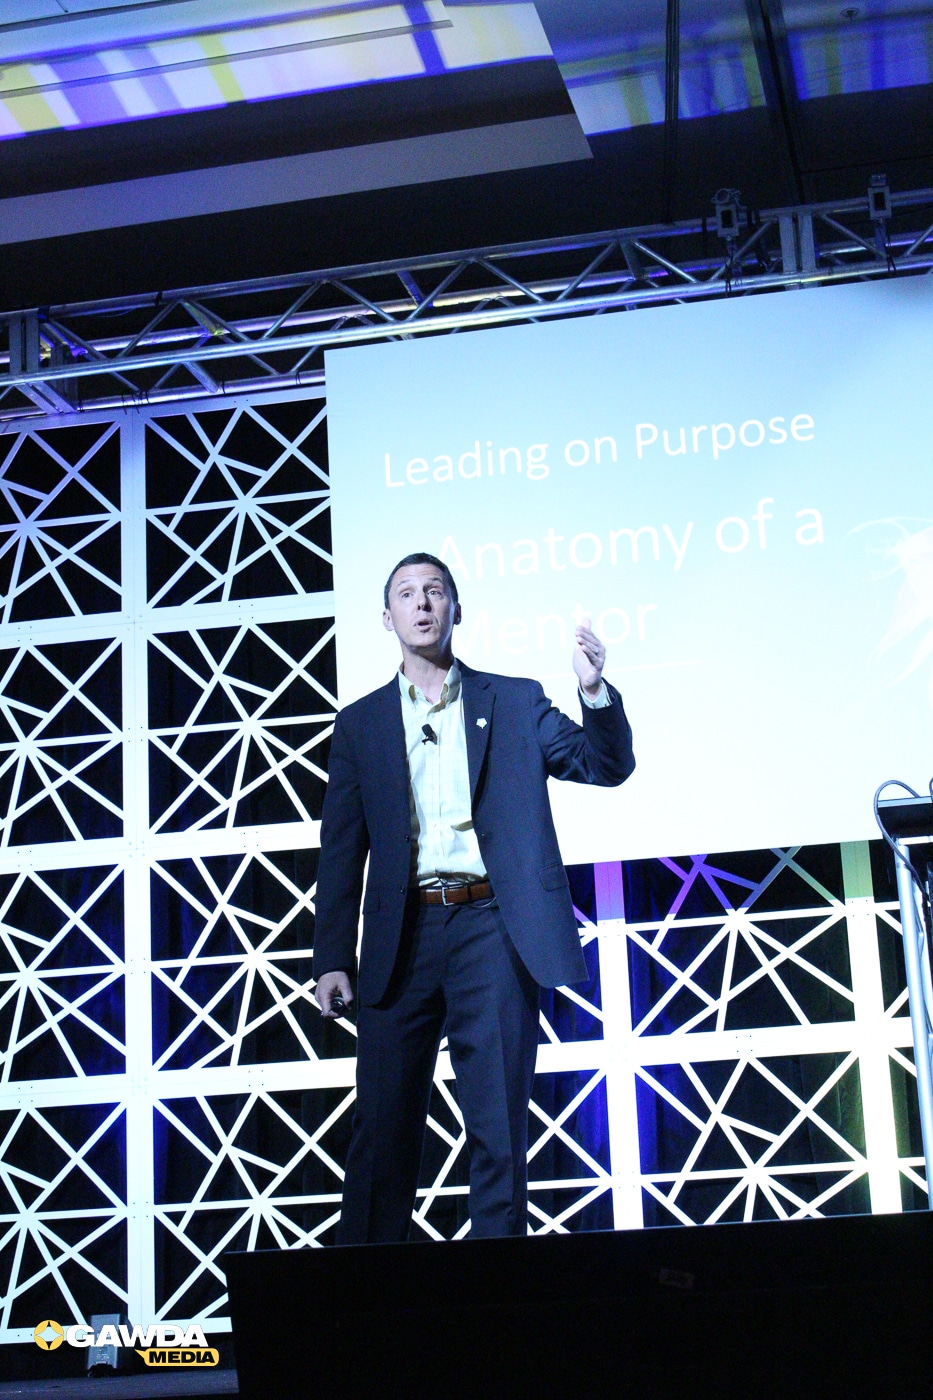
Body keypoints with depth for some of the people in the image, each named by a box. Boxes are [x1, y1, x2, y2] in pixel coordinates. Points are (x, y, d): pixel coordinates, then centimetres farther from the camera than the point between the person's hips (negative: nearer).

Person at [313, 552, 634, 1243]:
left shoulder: (514, 701, 13)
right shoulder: (362, 723, 14)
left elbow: (607, 765, 6)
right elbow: (341, 850, 11)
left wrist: (595, 691, -13)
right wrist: (333, 960, 2)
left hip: (491, 930, -1)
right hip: (403, 940, 1)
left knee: (499, 1128, -3)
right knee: (384, 1128, 1)